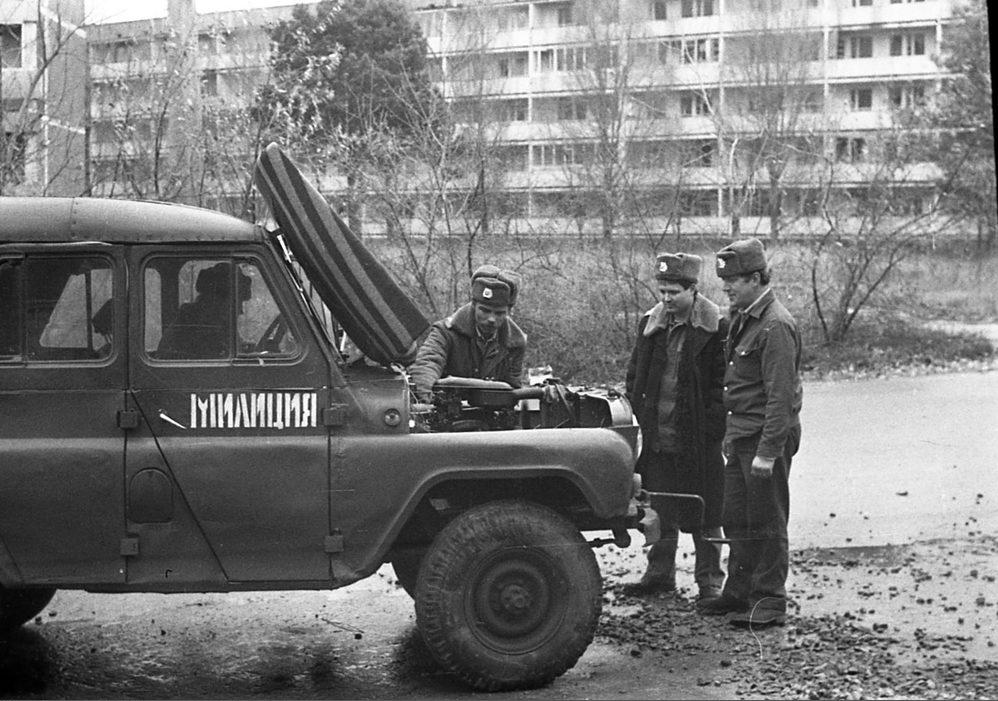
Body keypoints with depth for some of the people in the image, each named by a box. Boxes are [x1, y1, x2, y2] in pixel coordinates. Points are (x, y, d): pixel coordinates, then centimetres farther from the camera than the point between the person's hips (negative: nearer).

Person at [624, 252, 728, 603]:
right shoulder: (651, 324, 9)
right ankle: (659, 574, 24)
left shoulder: (715, 328, -9)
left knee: (704, 514, 4)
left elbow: (723, 384, -8)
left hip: (699, 442, -5)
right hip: (658, 438, 5)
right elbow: (634, 377, 16)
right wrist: (642, 417, 6)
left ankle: (709, 581, 13)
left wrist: (709, 428, -13)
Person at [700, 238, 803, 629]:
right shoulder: (742, 319, 13)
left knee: (766, 522, -1)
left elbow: (780, 395, -20)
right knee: (735, 519, 14)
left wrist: (768, 450, -22)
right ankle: (739, 593, 25)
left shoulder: (775, 326, -17)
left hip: (766, 436, -9)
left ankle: (770, 602, 7)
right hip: (740, 434, 9)